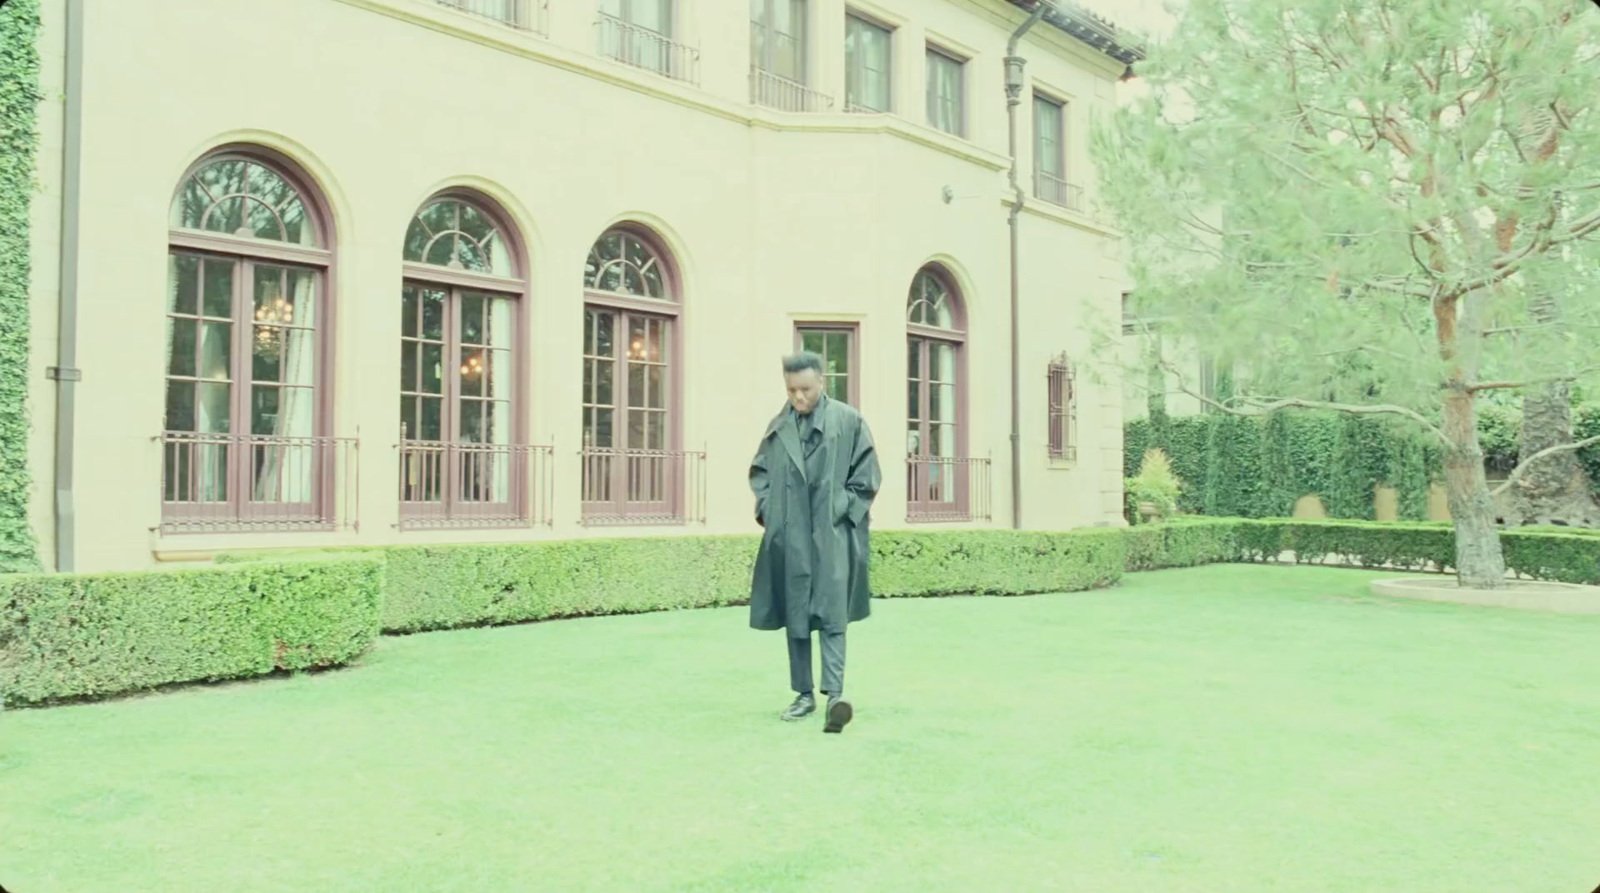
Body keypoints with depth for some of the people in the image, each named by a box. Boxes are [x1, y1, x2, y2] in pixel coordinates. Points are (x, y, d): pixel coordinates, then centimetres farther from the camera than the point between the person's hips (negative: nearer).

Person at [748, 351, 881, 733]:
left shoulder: (849, 422, -1)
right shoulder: (778, 426, 9)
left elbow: (867, 477, 0)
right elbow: (760, 472, 17)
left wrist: (841, 513, -7)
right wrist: (767, 511, 4)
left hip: (832, 535, -4)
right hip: (789, 538, 4)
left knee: (831, 614, -11)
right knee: (795, 617, 9)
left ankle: (835, 694, -15)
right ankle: (804, 694, 18)